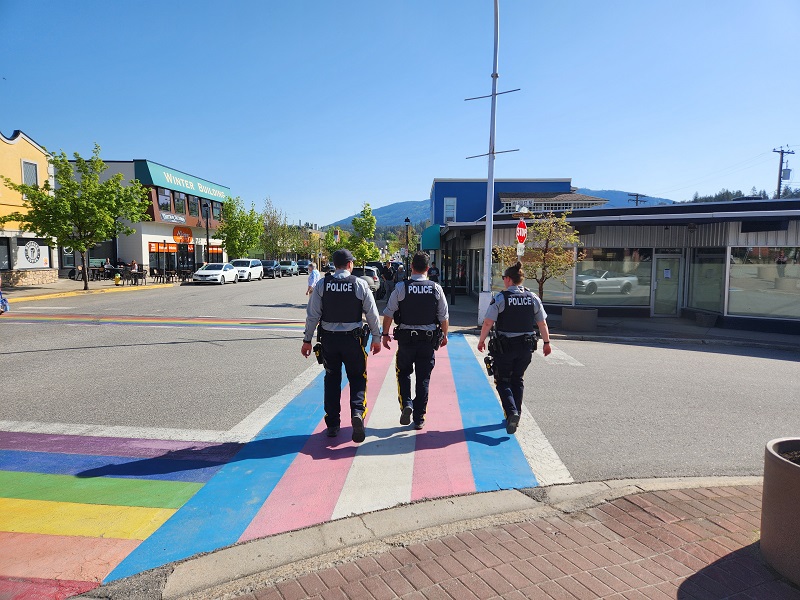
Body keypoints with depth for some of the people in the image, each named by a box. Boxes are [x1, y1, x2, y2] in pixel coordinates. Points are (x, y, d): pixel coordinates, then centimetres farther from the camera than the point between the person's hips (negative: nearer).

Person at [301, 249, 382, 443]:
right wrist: (376, 338, 7)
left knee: (332, 379, 14)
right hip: (353, 339, -1)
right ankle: (357, 411, -13)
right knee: (357, 377, 12)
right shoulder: (360, 284, -6)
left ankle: (332, 425, 19)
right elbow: (372, 314, -4)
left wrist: (307, 340, 4)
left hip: (329, 339, 2)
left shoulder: (322, 284, -3)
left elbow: (312, 315, -4)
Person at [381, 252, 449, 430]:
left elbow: (388, 313, -5)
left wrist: (385, 333, 7)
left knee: (404, 372, 18)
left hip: (406, 338, -1)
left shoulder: (401, 287, -7)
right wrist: (444, 335, 17)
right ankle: (419, 418, 14)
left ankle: (406, 404, -2)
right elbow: (444, 316, 2)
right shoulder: (436, 288, -2)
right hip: (429, 340, 1)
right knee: (423, 378, 9)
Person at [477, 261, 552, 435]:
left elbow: (488, 322, -13)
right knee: (518, 379, 19)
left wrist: (481, 341, 0)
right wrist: (546, 342, 17)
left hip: (505, 346, -4)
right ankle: (516, 413, 24)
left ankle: (511, 411, -13)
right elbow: (542, 323, 6)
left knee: (503, 380, 7)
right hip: (526, 346, 4)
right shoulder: (533, 298, 1)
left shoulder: (500, 298, -11)